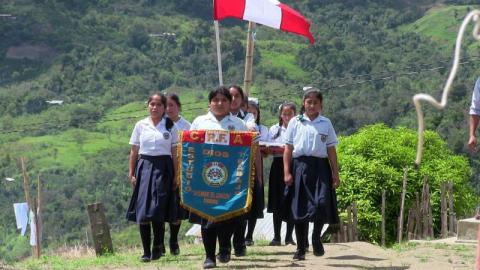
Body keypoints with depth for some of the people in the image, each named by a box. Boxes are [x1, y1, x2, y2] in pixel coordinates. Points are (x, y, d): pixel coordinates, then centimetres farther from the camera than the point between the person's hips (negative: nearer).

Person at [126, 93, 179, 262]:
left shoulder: (170, 127, 5)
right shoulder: (140, 125, 8)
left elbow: (175, 153, 3)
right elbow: (134, 151, 9)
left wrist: (176, 175, -2)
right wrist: (131, 173, 3)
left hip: (163, 168, -1)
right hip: (144, 167, 1)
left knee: (158, 211, -5)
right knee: (142, 211, -4)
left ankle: (157, 247, 9)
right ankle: (146, 251, 2)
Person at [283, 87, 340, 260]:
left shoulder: (326, 123, 10)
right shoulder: (295, 122, 7)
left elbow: (331, 150, 9)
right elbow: (288, 149, 5)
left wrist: (335, 174, 5)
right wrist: (287, 172, -2)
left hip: (320, 167, 0)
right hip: (300, 166, 0)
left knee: (322, 203, -15)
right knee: (299, 207, 1)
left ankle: (316, 237, 12)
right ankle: (300, 248, 11)